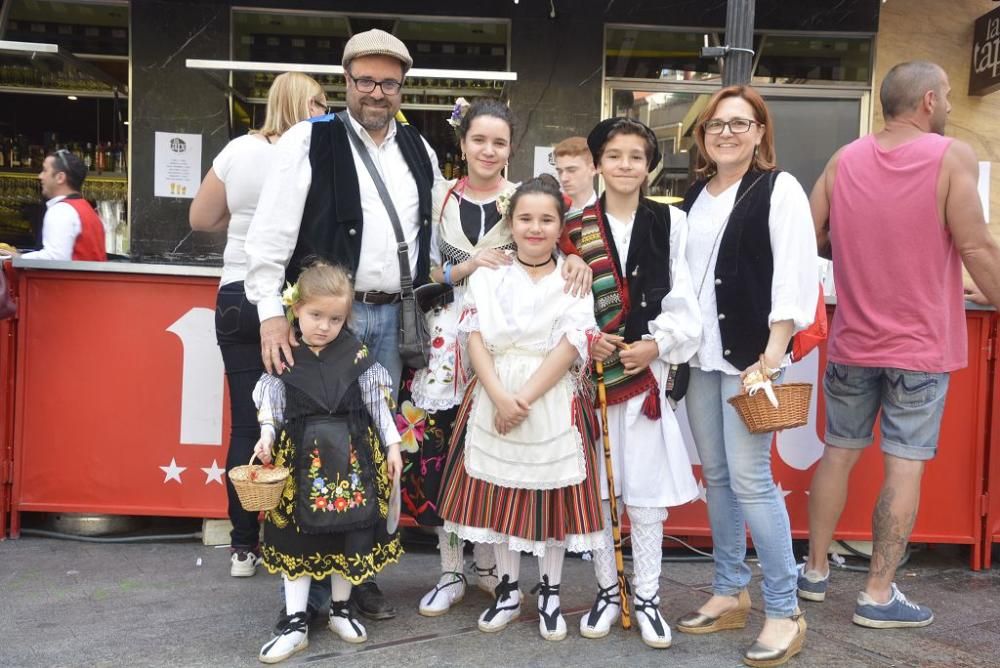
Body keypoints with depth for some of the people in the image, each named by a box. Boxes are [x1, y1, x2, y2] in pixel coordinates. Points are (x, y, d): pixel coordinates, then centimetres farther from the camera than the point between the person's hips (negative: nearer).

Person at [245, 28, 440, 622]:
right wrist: (272, 314, -16)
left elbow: (433, 232, 19)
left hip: (393, 317, 5)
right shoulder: (310, 142, -5)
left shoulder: (419, 150, 12)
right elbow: (271, 233, -9)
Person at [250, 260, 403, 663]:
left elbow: (377, 403, 3)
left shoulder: (356, 355, -3)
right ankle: (295, 623, 15)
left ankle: (340, 610, 29)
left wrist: (392, 445, 3)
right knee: (296, 534, 5)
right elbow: (272, 403, 3)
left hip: (351, 453, 1)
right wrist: (266, 434, -12)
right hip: (300, 454, 0)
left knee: (347, 531, 9)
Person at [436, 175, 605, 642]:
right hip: (495, 399, 2)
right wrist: (500, 397, -17)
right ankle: (508, 589, 24)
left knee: (553, 495, 5)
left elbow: (572, 345, -9)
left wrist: (525, 397, -17)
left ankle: (550, 592, 21)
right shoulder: (487, 276, 5)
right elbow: (476, 339, -3)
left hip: (554, 401, -1)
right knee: (499, 493, 8)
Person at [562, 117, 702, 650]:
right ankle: (608, 591, 23)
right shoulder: (575, 228, 6)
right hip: (592, 372, 2)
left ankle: (647, 596, 17)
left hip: (648, 371, -1)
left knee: (646, 489, 3)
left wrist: (656, 344, -13)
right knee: (594, 486, 7)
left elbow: (683, 299, -1)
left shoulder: (671, 222, 1)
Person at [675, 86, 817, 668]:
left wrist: (775, 350, -20)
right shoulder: (695, 195, 16)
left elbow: (795, 274, -12)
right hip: (700, 354, 7)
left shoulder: (779, 188, -3)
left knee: (750, 479, -8)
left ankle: (786, 613, 4)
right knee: (716, 477, 11)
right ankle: (730, 595, 24)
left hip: (749, 353, -6)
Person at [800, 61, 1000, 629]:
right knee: (904, 466, 2)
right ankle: (879, 595, 7)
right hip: (921, 344, -4)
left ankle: (816, 571, 23)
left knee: (838, 453, 14)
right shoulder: (952, 156, -10)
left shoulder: (844, 160, 1)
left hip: (853, 341, 4)